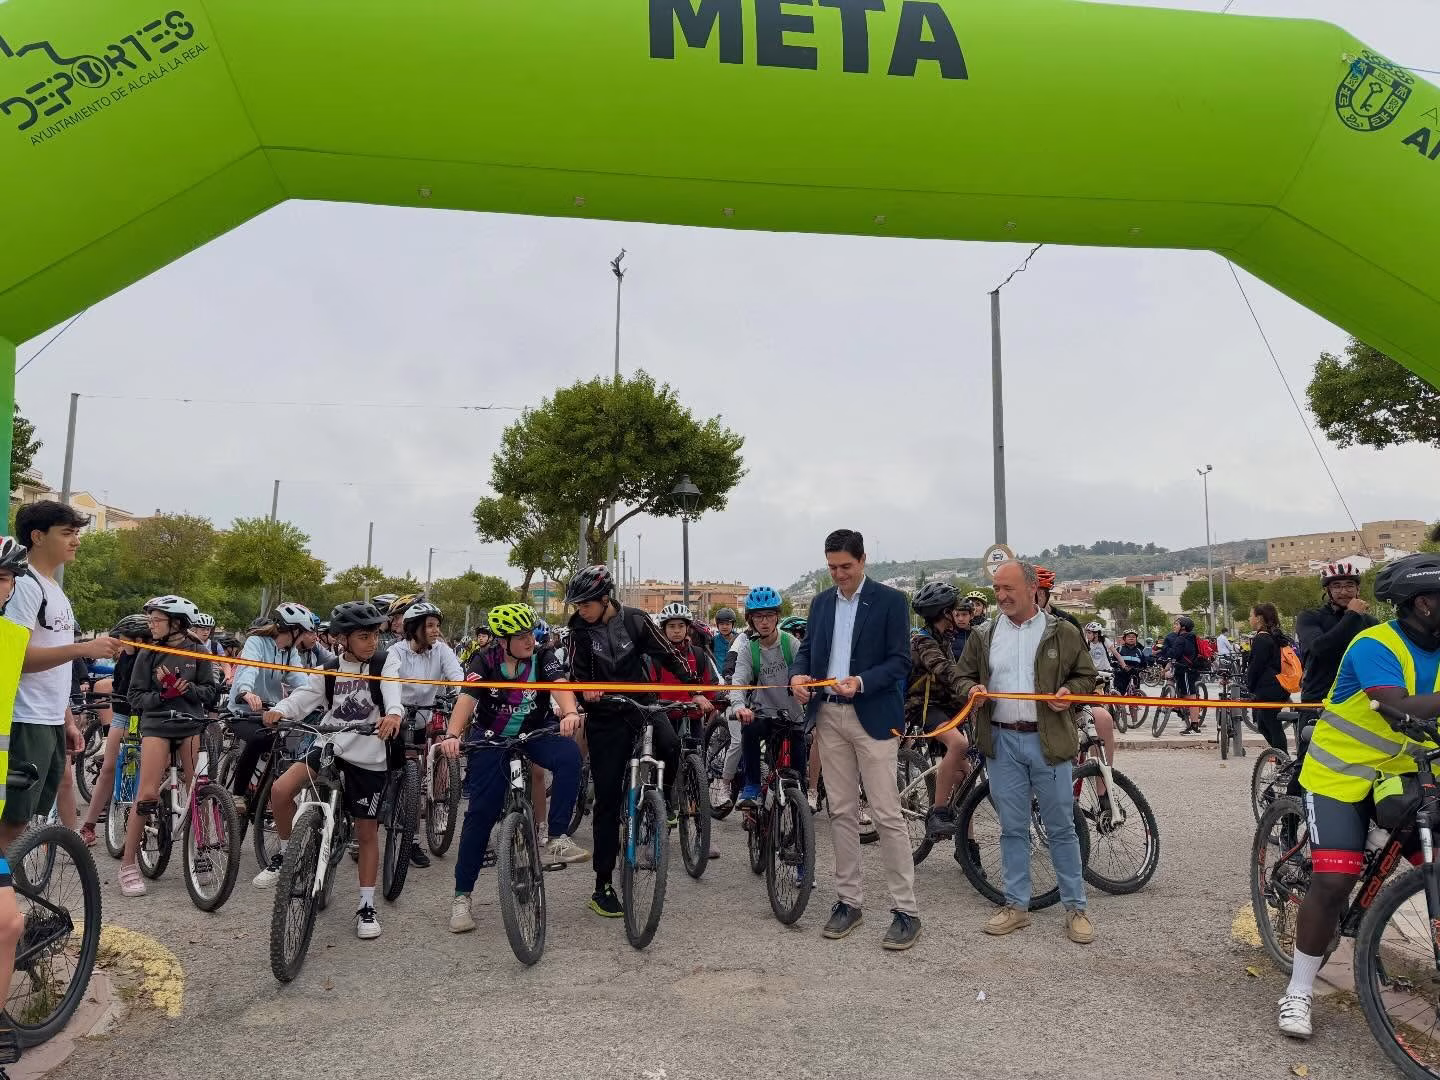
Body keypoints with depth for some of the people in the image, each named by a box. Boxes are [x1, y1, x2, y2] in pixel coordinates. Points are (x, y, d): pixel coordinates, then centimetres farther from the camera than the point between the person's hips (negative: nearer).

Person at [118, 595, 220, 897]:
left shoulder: (198, 653, 3)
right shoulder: (148, 654, 4)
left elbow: (211, 692, 2)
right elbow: (137, 697, 2)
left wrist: (188, 688, -17)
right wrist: (163, 694, -16)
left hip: (192, 724, 1)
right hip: (157, 724, 0)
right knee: (147, 794, -8)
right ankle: (128, 865, 1)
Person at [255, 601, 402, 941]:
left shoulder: (383, 666, -5)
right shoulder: (329, 670, 5)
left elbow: (393, 694, -23)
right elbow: (305, 696, -5)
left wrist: (394, 714, -46)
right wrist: (280, 711, -27)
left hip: (369, 759, -2)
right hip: (329, 748, 3)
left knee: (367, 832, 4)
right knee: (281, 789, -20)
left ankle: (367, 906, 18)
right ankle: (285, 854, 5)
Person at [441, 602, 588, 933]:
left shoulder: (543, 657, -13)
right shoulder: (485, 662, -16)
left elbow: (560, 685, -30)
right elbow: (467, 698, -30)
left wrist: (569, 712, -52)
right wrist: (452, 735, -48)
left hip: (535, 732, 1)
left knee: (569, 755, -30)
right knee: (481, 812, -4)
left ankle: (556, 840, -22)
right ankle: (462, 895, 11)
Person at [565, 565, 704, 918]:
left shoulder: (635, 620, -6)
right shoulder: (580, 628, -3)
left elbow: (667, 655, -1)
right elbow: (577, 673, -4)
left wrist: (696, 691, -7)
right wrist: (586, 689, -28)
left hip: (642, 704, 0)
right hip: (604, 718, 1)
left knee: (669, 745, -33)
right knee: (607, 800, 1)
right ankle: (602, 886, 11)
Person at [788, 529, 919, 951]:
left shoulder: (890, 600, -4)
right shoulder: (821, 602, 12)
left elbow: (900, 661, -8)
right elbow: (807, 650, 14)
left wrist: (861, 682, -23)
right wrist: (799, 675, -8)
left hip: (873, 716, -5)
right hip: (828, 716, 5)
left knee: (887, 814, -4)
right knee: (842, 812, 10)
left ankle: (906, 910, 5)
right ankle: (849, 900, 20)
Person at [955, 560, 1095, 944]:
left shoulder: (1064, 633, 2)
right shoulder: (983, 636, 7)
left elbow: (1086, 675, 8)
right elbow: (964, 675, 15)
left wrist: (1071, 690, -12)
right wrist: (972, 689, -7)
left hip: (1049, 740, -2)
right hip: (1001, 742, 2)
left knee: (1061, 828, 5)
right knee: (1012, 828, 10)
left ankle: (1075, 908, 17)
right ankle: (1017, 905, 21)